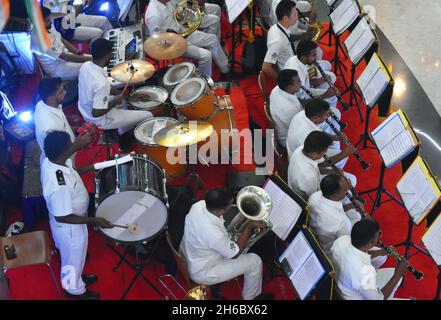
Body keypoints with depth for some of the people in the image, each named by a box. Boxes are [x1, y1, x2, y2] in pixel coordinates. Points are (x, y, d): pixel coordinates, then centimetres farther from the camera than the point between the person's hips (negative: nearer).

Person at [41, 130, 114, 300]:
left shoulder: (49, 160, -17)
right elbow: (62, 217, -32)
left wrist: (90, 168, -3)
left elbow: (68, 172, 5)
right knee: (73, 258, 22)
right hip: (69, 226, -8)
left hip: (70, 221, 8)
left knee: (74, 255, 34)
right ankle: (75, 289, 50)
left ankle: (77, 276, 61)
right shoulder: (58, 186, -43)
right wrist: (94, 221, -26)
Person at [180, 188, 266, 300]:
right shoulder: (215, 234, -41)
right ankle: (250, 297, 27)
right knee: (254, 261, 1)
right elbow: (235, 254, -20)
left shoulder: (199, 204, -21)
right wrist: (249, 227, -16)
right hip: (200, 273, -7)